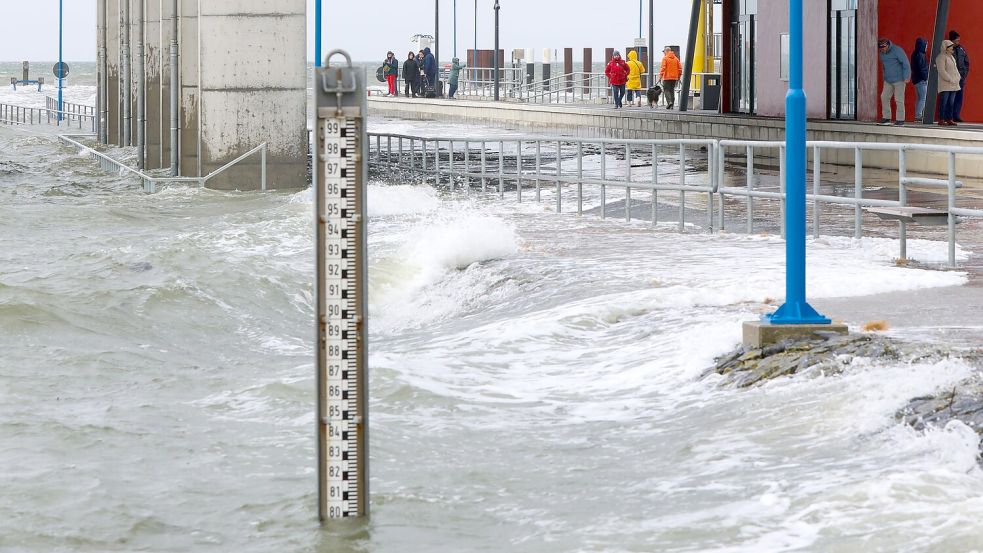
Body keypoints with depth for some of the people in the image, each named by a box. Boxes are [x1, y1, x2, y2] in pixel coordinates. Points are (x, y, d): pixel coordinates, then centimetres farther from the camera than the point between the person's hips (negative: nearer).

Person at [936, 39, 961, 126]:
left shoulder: (951, 57, 20)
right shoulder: (941, 57, -9)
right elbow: (942, 71, -16)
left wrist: (957, 78, 8)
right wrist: (950, 80, -18)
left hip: (953, 84, 9)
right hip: (945, 84, -9)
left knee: (951, 102, 7)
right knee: (944, 102, -9)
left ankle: (949, 119, 10)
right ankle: (941, 120, -9)